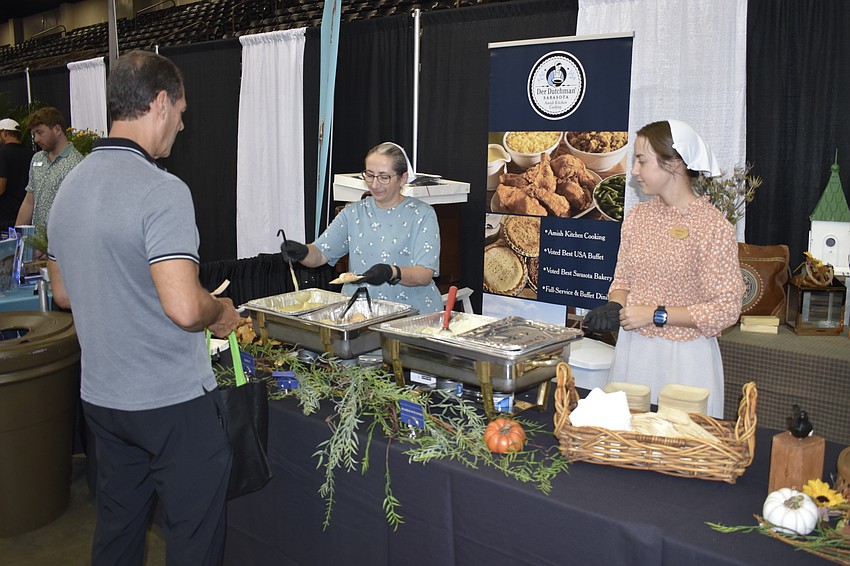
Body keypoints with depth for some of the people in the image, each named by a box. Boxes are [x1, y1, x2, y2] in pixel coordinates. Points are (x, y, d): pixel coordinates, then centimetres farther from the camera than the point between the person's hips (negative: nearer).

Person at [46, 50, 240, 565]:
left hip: (101, 397, 8)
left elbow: (64, 293, 16)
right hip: (174, 403, -8)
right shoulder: (162, 190, -20)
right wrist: (221, 313, -8)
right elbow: (185, 308, -28)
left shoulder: (71, 185, 7)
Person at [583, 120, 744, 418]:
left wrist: (655, 315, -16)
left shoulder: (713, 226, -13)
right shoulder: (637, 216, 5)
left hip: (684, 359, -5)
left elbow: (726, 310, -14)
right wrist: (615, 307, -7)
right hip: (631, 351, 5)